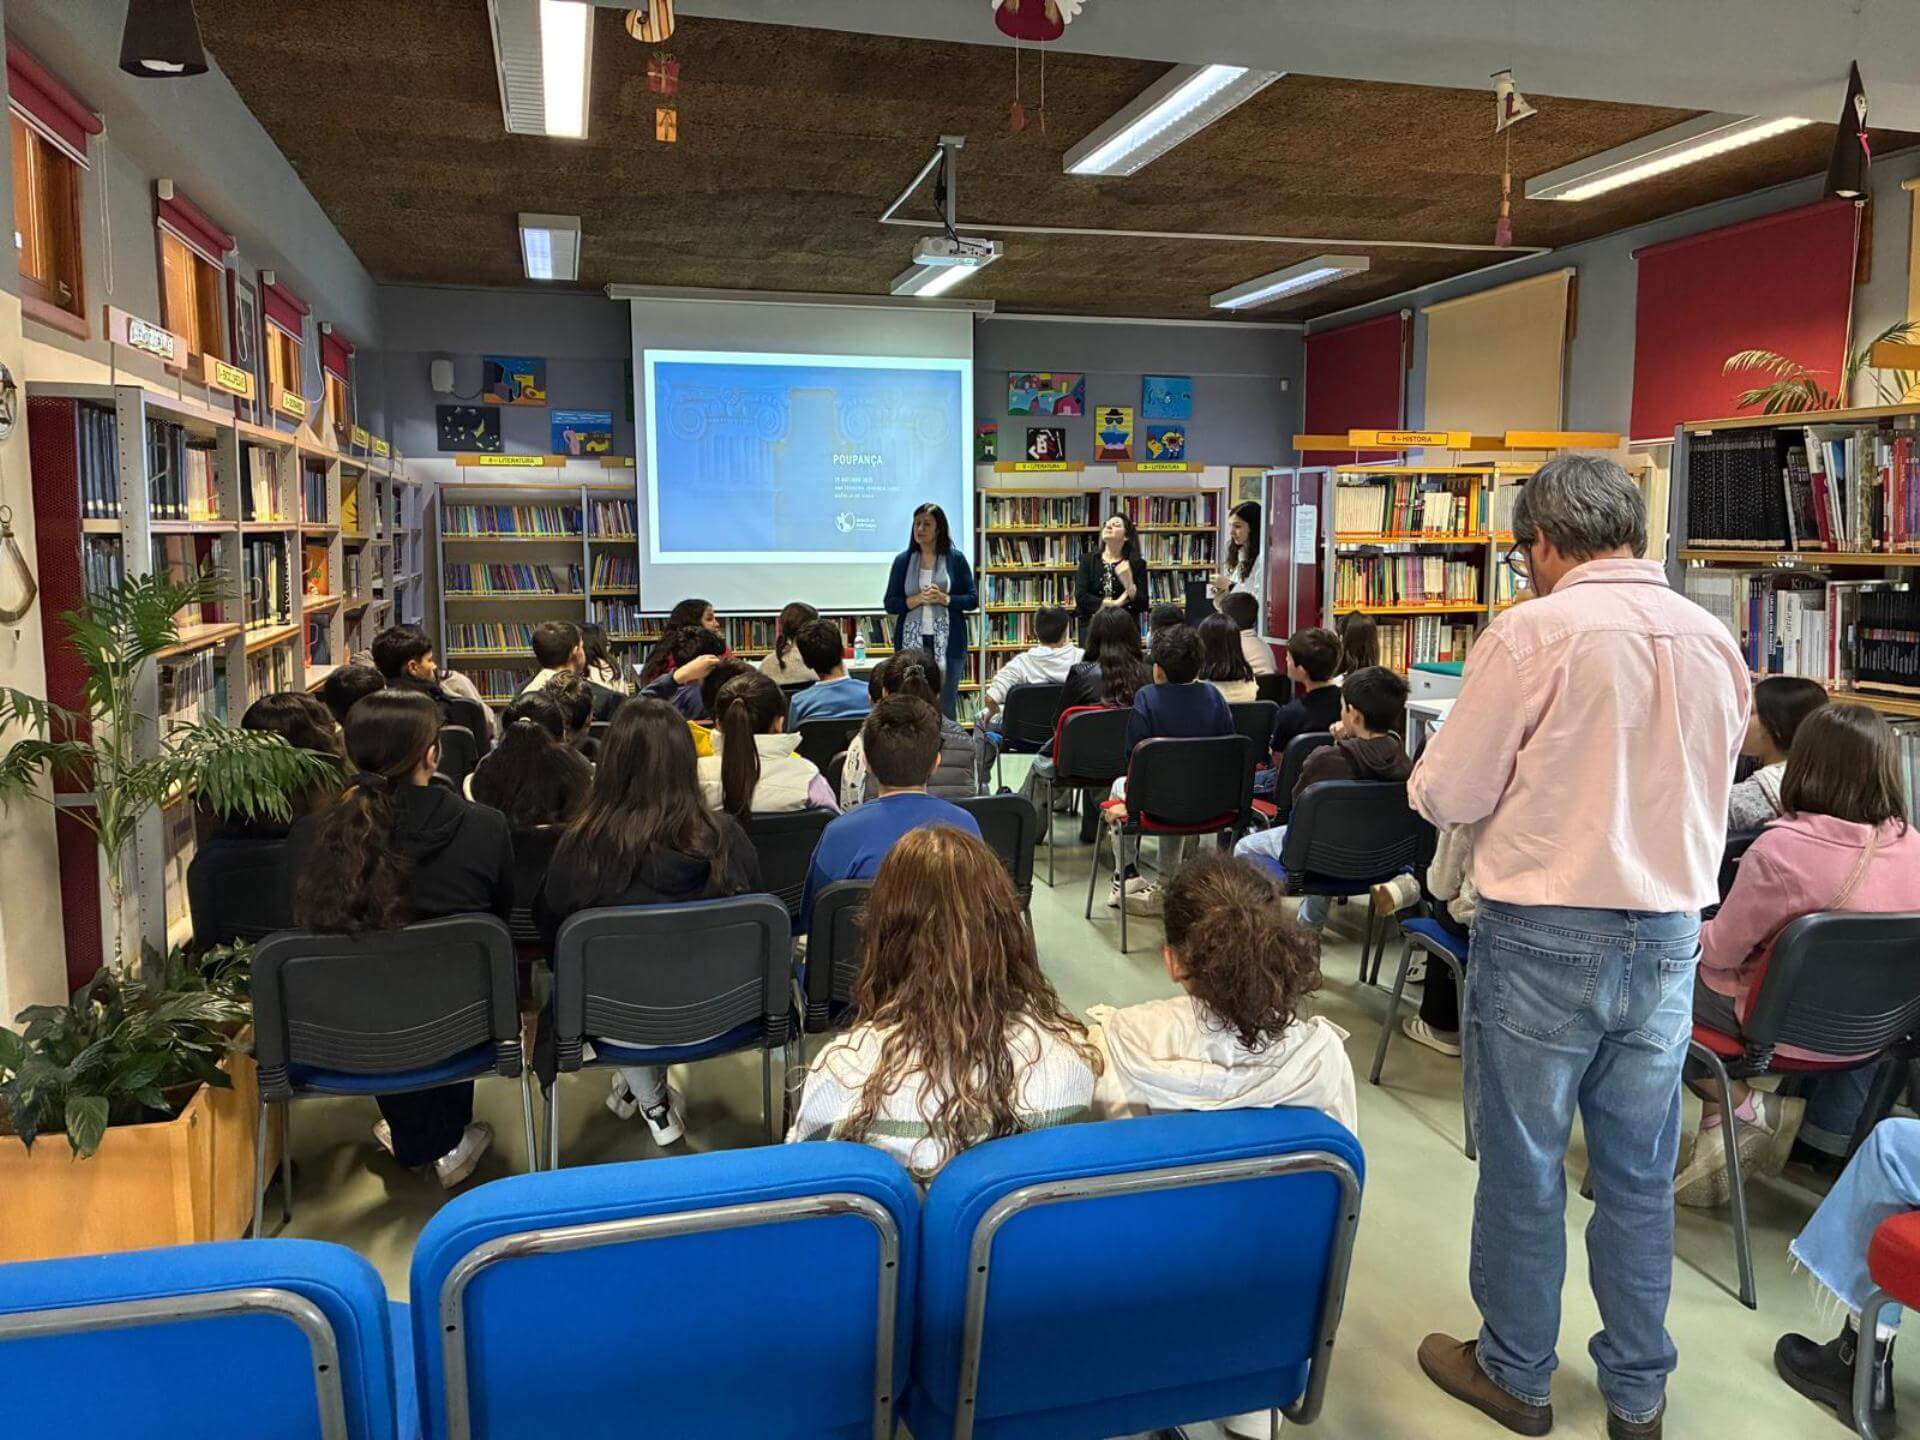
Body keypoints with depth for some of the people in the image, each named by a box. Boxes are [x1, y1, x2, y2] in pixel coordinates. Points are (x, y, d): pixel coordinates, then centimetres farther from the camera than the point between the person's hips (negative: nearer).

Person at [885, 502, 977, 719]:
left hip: (947, 642, -1)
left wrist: (945, 599, -13)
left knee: (946, 707, 3)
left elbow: (973, 601, 4)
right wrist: (916, 599, -12)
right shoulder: (902, 560, 7)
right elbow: (890, 604, 5)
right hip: (912, 642, 1)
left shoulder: (956, 559, 4)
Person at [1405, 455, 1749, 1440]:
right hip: (1668, 934, 5)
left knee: (1523, 1167, 10)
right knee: (1640, 1175, 16)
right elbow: (1709, 786, 15)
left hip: (1546, 938, -5)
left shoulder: (1535, 632, -14)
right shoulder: (1714, 641, 3)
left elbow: (1446, 794, -11)